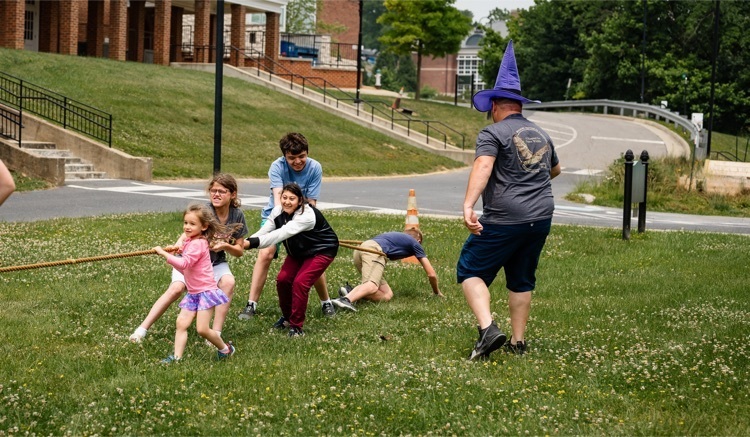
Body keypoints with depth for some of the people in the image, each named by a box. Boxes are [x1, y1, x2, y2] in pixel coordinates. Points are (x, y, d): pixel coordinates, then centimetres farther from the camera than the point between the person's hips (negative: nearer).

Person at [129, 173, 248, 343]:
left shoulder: (237, 215, -10)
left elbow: (239, 251, -3)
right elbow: (187, 234, -36)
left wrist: (225, 246, -25)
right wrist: (177, 246, -59)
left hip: (215, 262, 3)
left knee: (228, 282, -28)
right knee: (176, 288, -27)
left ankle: (216, 334, -23)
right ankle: (142, 329, -22)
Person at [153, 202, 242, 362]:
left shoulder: (197, 244, -17)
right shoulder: (189, 241, 13)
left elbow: (184, 264, -30)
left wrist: (164, 253, -28)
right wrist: (172, 256, 4)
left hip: (206, 291, -9)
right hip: (193, 293, 9)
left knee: (202, 329, -10)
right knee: (181, 323, -3)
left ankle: (225, 349, 12)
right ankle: (177, 356, -5)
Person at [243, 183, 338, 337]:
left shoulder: (307, 216, -36)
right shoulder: (278, 212, -13)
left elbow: (281, 234, -46)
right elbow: (264, 232, -23)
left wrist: (252, 243, -56)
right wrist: (246, 241, -44)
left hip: (322, 250, -7)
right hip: (298, 251, 7)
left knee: (300, 282, -20)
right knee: (283, 279, -6)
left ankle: (296, 326, -7)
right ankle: (287, 317, 19)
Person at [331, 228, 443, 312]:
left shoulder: (396, 236, 39)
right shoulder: (415, 243, 24)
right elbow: (431, 274, 23)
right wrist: (437, 292, 41)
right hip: (374, 250, -7)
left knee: (387, 294, 1)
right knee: (372, 286, -29)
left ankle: (352, 291, -18)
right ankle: (347, 299, -58)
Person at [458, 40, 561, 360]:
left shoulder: (493, 133, -6)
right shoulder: (541, 135, 16)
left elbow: (482, 167, -23)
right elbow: (555, 169, 33)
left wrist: (468, 205, -34)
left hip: (504, 220, -6)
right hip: (541, 218, 6)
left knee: (471, 271, 4)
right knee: (521, 280, 18)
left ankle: (488, 328, -15)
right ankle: (518, 342, 20)